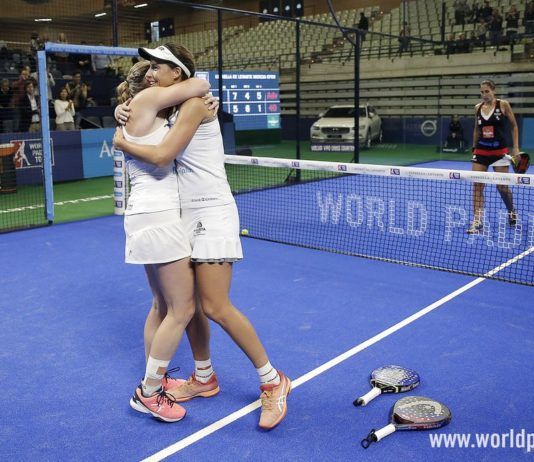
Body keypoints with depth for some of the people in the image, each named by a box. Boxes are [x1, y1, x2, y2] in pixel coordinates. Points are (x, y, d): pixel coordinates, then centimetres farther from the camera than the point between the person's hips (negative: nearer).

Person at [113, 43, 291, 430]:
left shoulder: (194, 104, -13)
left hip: (212, 213, -9)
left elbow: (161, 155, -21)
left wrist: (123, 143, -4)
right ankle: (204, 378, 26)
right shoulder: (171, 108, 15)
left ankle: (273, 381, 3)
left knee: (216, 307, -11)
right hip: (188, 214, 9)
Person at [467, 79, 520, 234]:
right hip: (481, 151, 3)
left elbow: (514, 126, 1)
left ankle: (512, 212, 31)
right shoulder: (477, 108, 5)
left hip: (499, 151, -3)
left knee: (502, 186, 2)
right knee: (477, 185, -6)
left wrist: (516, 148, -5)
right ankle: (477, 222, -4)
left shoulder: (503, 105, -5)